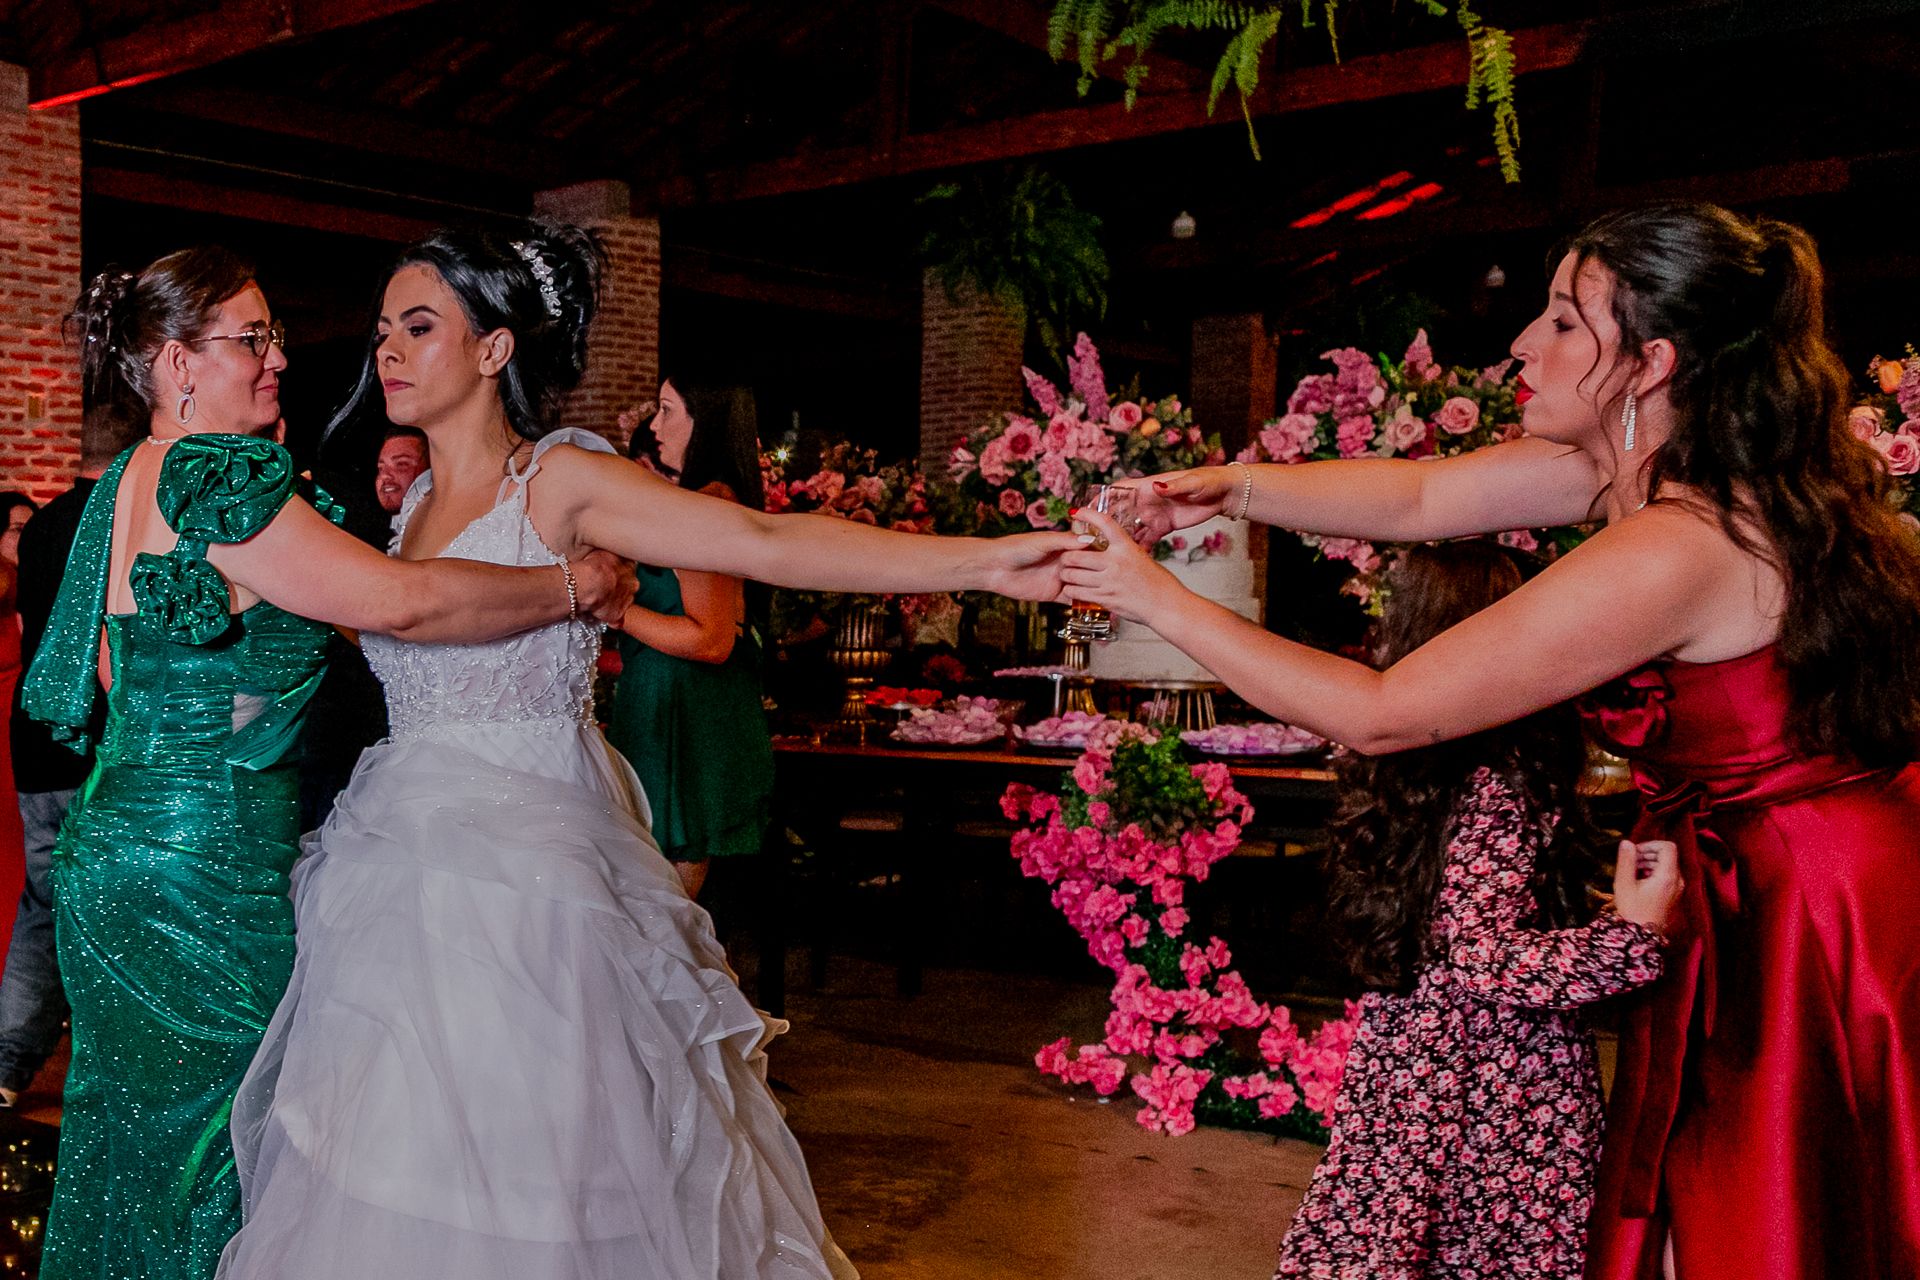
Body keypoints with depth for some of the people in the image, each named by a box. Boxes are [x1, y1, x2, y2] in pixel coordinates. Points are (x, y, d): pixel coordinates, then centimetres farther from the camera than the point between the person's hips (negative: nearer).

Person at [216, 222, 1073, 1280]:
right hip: (406, 873, 6)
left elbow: (764, 540, -19)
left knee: (533, 1182, 0)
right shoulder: (414, 498, 14)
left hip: (525, 879, -6)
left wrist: (984, 561, -27)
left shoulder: (560, 480, -8)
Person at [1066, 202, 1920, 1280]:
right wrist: (1234, 489, -3)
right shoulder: (1655, 456, -1)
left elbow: (1381, 715, -23)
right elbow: (1419, 497, 9)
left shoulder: (1670, 552, -28)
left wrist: (1164, 602, -16)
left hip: (1798, 925, -9)